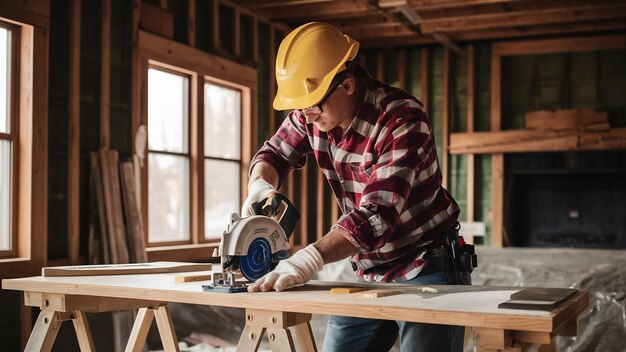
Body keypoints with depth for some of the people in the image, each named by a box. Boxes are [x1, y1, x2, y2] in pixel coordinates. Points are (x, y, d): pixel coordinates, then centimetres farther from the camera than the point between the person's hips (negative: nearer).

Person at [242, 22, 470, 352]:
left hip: (426, 271, -6)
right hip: (368, 273, 6)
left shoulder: (402, 119, -25)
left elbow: (379, 213, -35)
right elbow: (274, 153, 9)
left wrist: (311, 258, -47)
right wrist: (259, 187, -15)